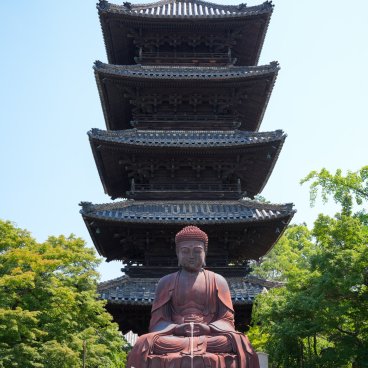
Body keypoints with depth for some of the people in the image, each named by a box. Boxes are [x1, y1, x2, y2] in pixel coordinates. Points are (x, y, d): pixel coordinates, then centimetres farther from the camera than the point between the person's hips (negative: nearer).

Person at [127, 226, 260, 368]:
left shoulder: (218, 281, 16)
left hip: (210, 336, 0)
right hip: (174, 337, 0)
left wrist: (208, 327, -15)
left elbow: (227, 320, 8)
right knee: (144, 345, -31)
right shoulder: (166, 282, 17)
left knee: (239, 344, -32)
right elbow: (157, 321, 8)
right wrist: (176, 328, -14)